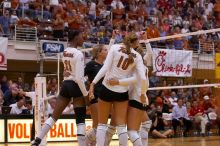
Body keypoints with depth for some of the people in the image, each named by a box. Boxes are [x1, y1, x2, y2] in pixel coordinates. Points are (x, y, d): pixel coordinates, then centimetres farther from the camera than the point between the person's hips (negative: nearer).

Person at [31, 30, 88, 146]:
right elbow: (79, 77, -19)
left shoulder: (65, 52, 10)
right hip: (75, 86, -7)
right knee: (80, 119, -1)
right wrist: (85, 93, -13)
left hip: (65, 85, 7)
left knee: (54, 115, 11)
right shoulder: (78, 54, -14)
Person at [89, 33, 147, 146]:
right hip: (122, 92, 1)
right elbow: (142, 78, -7)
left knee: (101, 124, 8)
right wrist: (143, 93, 6)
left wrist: (93, 83, -12)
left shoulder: (115, 48, -4)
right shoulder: (137, 56, 1)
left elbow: (105, 68, -12)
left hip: (107, 89, -1)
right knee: (121, 126, 5)